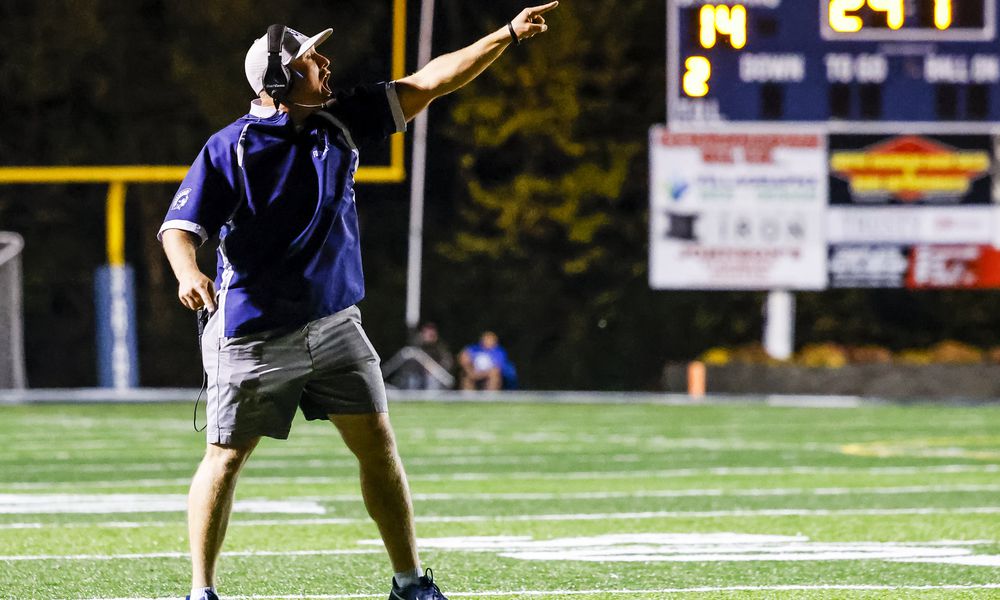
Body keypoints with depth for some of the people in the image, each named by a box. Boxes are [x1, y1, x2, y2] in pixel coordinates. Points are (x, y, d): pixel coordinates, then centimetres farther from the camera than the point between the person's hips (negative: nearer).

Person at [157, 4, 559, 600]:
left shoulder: (340, 121, 3)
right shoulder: (230, 149, -12)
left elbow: (429, 83, 3)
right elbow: (181, 225, -14)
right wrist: (188, 272, -37)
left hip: (335, 324, 5)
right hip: (254, 334, -5)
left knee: (379, 445, 3)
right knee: (226, 458, 1)